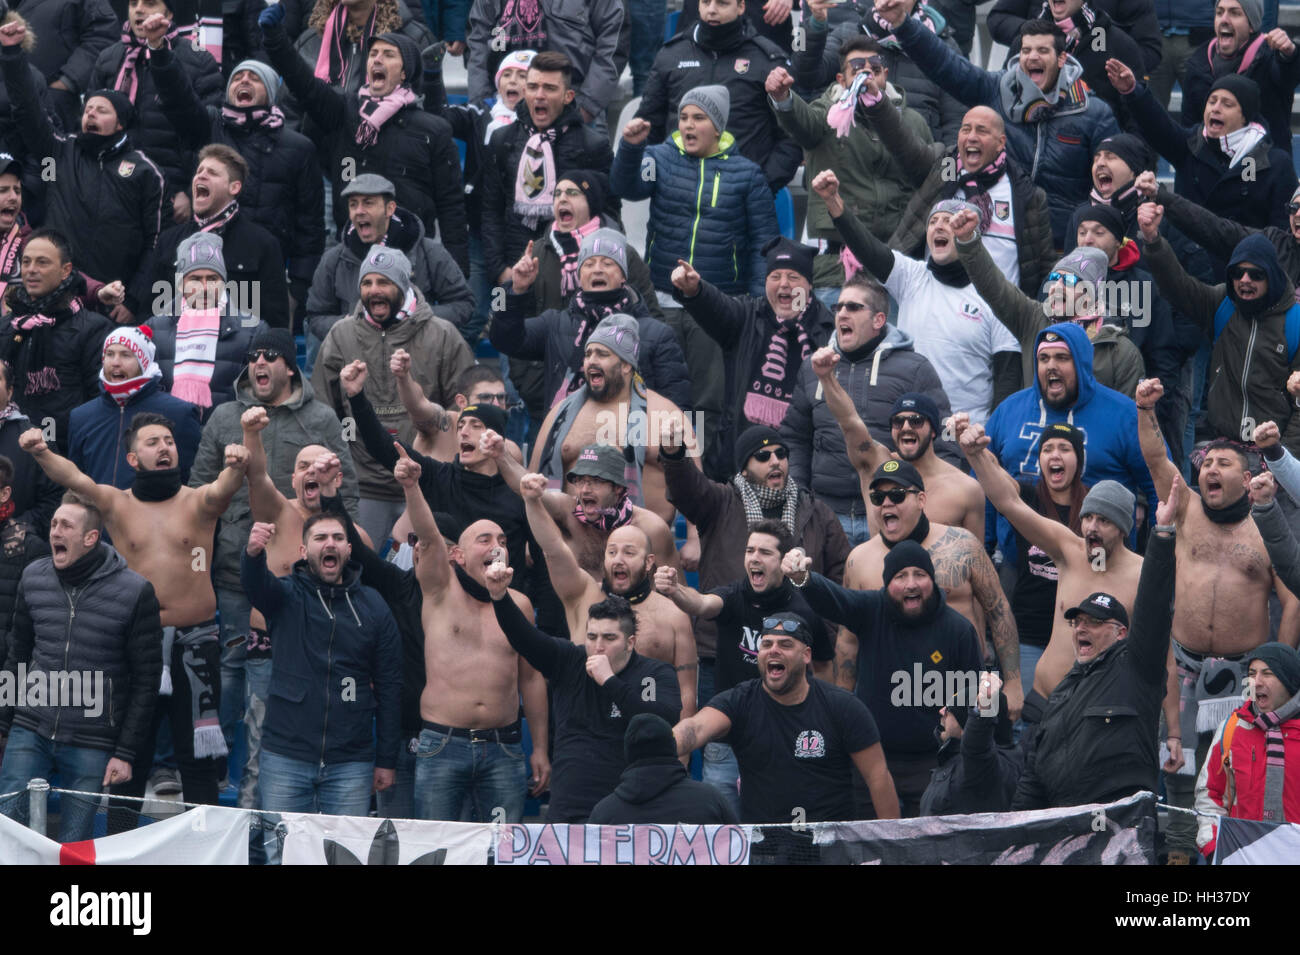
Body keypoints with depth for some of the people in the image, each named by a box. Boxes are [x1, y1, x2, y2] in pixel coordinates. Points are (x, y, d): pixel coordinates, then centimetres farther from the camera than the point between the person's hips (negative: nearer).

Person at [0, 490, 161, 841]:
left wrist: (127, 753, -6)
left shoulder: (135, 592, -7)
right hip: (30, 734, 3)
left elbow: (145, 681, -3)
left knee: (73, 848, 1)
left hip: (91, 747, -3)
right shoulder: (34, 578, 5)